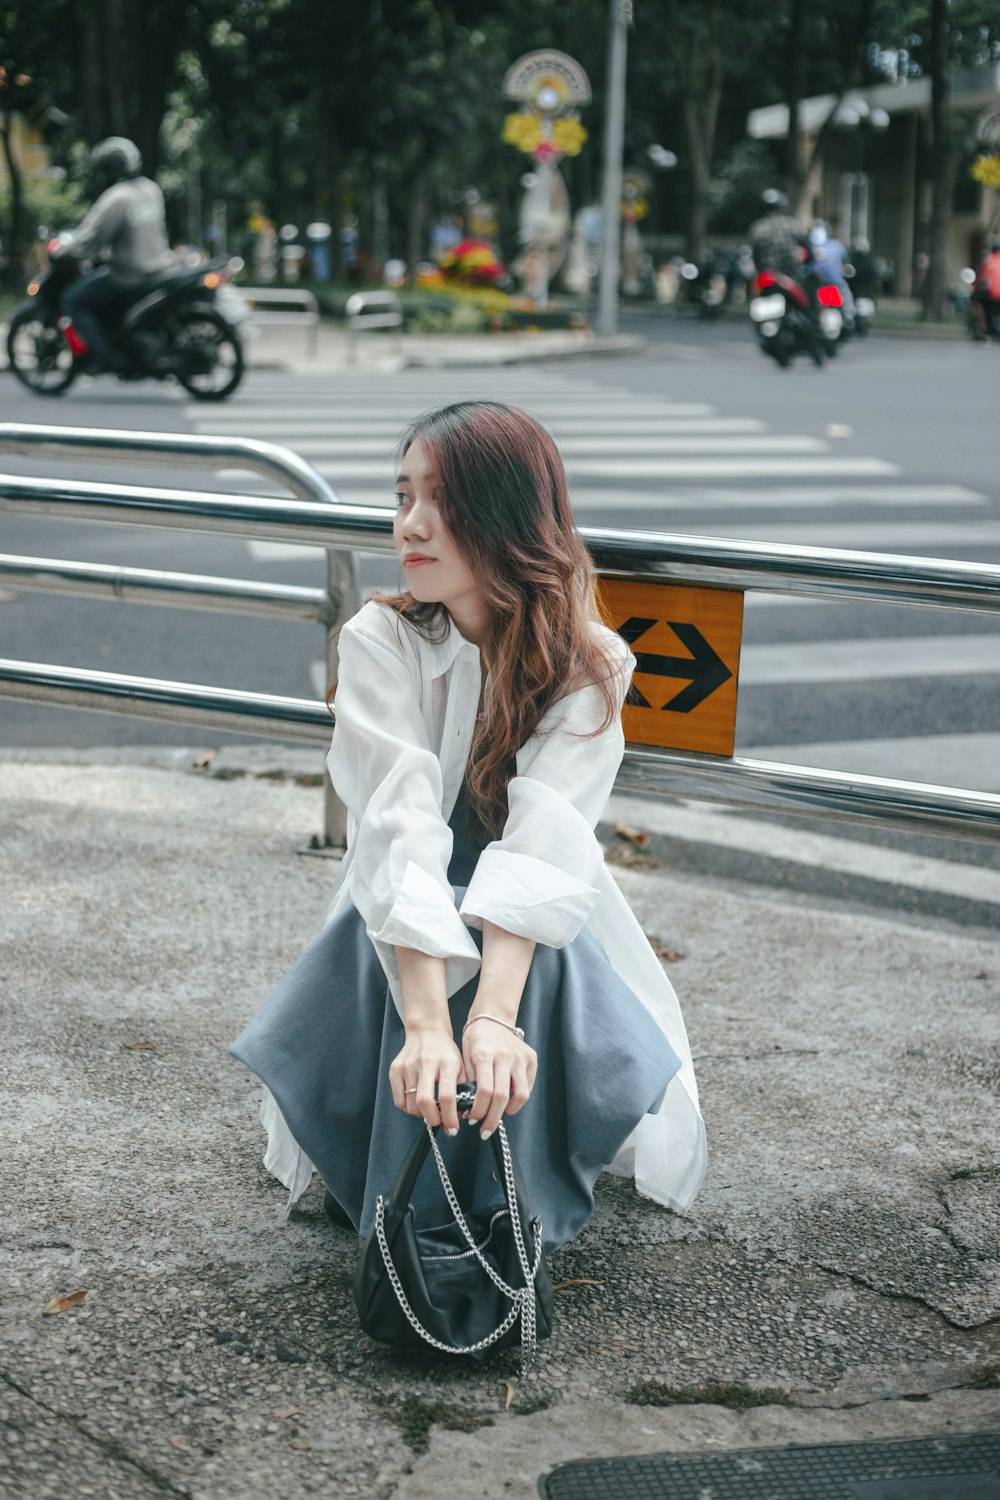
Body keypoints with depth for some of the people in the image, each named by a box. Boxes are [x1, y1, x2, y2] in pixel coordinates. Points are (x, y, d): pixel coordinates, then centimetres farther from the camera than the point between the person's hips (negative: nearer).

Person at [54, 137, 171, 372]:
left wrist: (61, 251, -3)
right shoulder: (150, 189, 7)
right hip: (157, 267, 9)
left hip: (130, 276, -9)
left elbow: (91, 237, -20)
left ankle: (107, 357, -6)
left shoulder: (116, 198, -20)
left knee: (73, 300, 1)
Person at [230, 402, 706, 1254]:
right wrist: (427, 1024, -46)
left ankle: (525, 1211, -15)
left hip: (538, 933, 0)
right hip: (404, 923, 0)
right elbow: (398, 832, -32)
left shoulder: (589, 665, -17)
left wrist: (494, 1016, -49)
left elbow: (541, 846, -32)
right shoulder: (378, 642, -18)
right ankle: (404, 1215, -16)